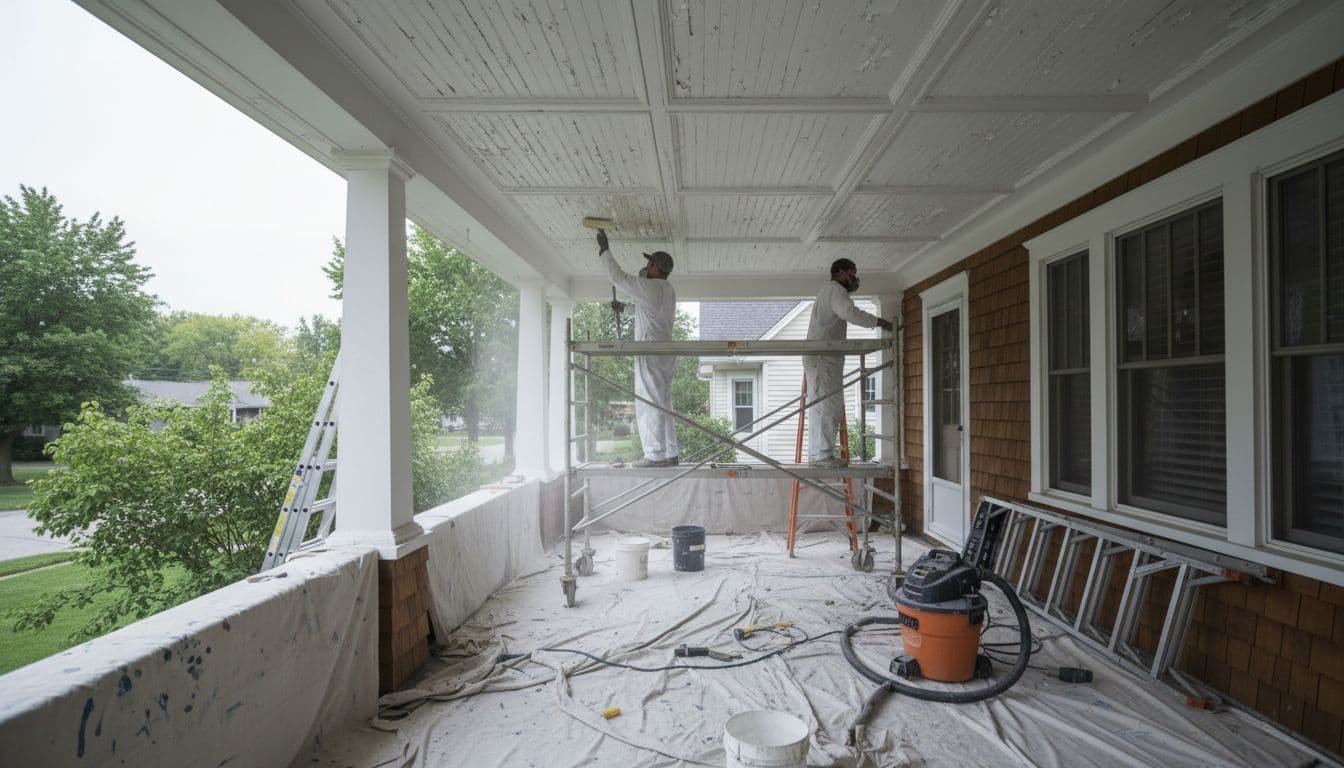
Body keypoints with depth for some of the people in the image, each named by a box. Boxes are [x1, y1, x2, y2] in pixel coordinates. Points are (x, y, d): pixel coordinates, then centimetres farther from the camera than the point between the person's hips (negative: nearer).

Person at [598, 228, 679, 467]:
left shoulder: (649, 286, -10)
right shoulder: (669, 290, 17)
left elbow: (618, 277, -2)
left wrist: (604, 250, 9)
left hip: (650, 351, -9)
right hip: (666, 351, 9)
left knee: (650, 403, -7)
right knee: (663, 403, 10)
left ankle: (656, 455, -7)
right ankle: (670, 454, 12)